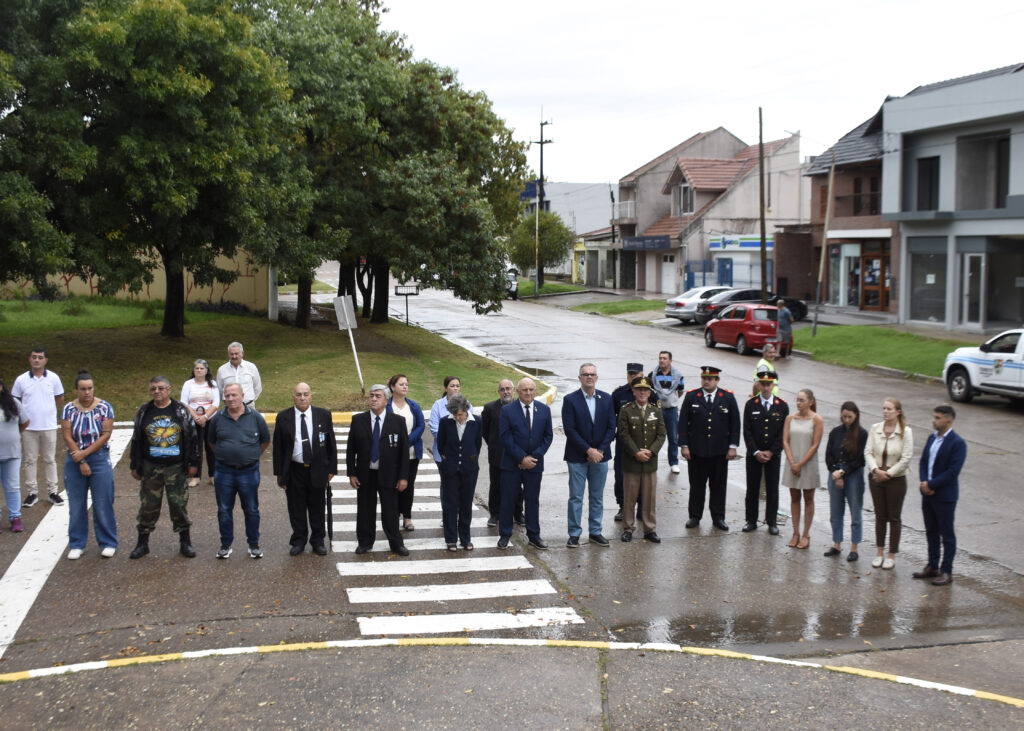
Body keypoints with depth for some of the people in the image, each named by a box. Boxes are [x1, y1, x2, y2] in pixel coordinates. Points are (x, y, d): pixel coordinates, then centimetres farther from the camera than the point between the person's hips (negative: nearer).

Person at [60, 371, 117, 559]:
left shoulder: (104, 407, -3)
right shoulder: (68, 409, 0)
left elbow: (106, 435, -8)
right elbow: (67, 437, -4)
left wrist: (85, 453, -13)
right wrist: (81, 462, -9)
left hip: (100, 460, -2)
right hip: (74, 461, 2)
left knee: (103, 504, 1)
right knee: (76, 504, 7)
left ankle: (108, 543, 11)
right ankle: (76, 544, 18)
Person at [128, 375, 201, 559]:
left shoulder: (181, 410, 0)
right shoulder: (144, 411, 5)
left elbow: (193, 437, 2)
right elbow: (136, 440, 10)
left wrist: (193, 463, -1)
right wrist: (135, 466, 8)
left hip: (176, 467, -1)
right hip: (151, 468, 2)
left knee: (179, 504, 2)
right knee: (148, 506, 5)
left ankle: (185, 542, 15)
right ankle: (142, 543, 18)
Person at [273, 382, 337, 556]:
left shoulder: (323, 415, 0)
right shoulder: (283, 418, 0)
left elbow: (331, 444, 4)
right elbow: (278, 447, 3)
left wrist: (331, 469, 1)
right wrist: (279, 473, 0)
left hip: (318, 470, 0)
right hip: (294, 471, 0)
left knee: (317, 509, 9)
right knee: (296, 509, 8)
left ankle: (318, 541, 22)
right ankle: (298, 541, 22)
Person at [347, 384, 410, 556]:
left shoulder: (398, 421, -2)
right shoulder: (358, 420, 1)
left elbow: (404, 451, -2)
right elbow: (351, 449, 4)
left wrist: (403, 477, -6)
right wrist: (351, 473, -1)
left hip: (388, 475, -1)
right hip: (365, 474, 2)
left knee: (390, 511, 3)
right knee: (365, 510, 9)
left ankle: (396, 544, 17)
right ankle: (365, 542, 24)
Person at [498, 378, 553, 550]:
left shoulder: (544, 410, 4)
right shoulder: (507, 411, -5)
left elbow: (548, 436, 3)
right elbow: (506, 439, -9)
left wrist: (534, 457, -8)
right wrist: (522, 458, -14)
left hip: (534, 464, 2)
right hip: (512, 464, -2)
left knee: (533, 500, 9)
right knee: (508, 500, 4)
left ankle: (534, 535, 19)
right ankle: (504, 534, 16)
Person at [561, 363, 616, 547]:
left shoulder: (606, 399, 5)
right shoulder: (570, 400, -5)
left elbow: (611, 427, 3)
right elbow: (569, 430, -11)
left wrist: (600, 450, -8)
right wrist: (588, 450, -15)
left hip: (600, 456, 3)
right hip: (577, 457, -3)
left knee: (597, 496, 10)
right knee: (575, 497, 1)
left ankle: (595, 532, 19)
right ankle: (574, 534, 9)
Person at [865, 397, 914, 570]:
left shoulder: (906, 431, -11)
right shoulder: (875, 428, -2)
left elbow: (906, 459, -13)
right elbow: (868, 452, -4)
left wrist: (888, 474, -13)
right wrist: (876, 470, -19)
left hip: (896, 479, -3)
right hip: (876, 477, 3)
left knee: (894, 518, 6)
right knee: (880, 516, 12)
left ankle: (892, 555, 15)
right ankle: (880, 553, 23)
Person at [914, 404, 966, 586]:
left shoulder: (957, 443, -16)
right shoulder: (932, 438, 8)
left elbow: (953, 471, -21)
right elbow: (923, 462, 9)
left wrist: (931, 484, -18)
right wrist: (924, 482, -7)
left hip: (945, 496, -7)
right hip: (928, 494, 7)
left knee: (947, 535, 4)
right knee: (931, 532, 16)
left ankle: (946, 572, 12)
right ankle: (932, 567, 27)